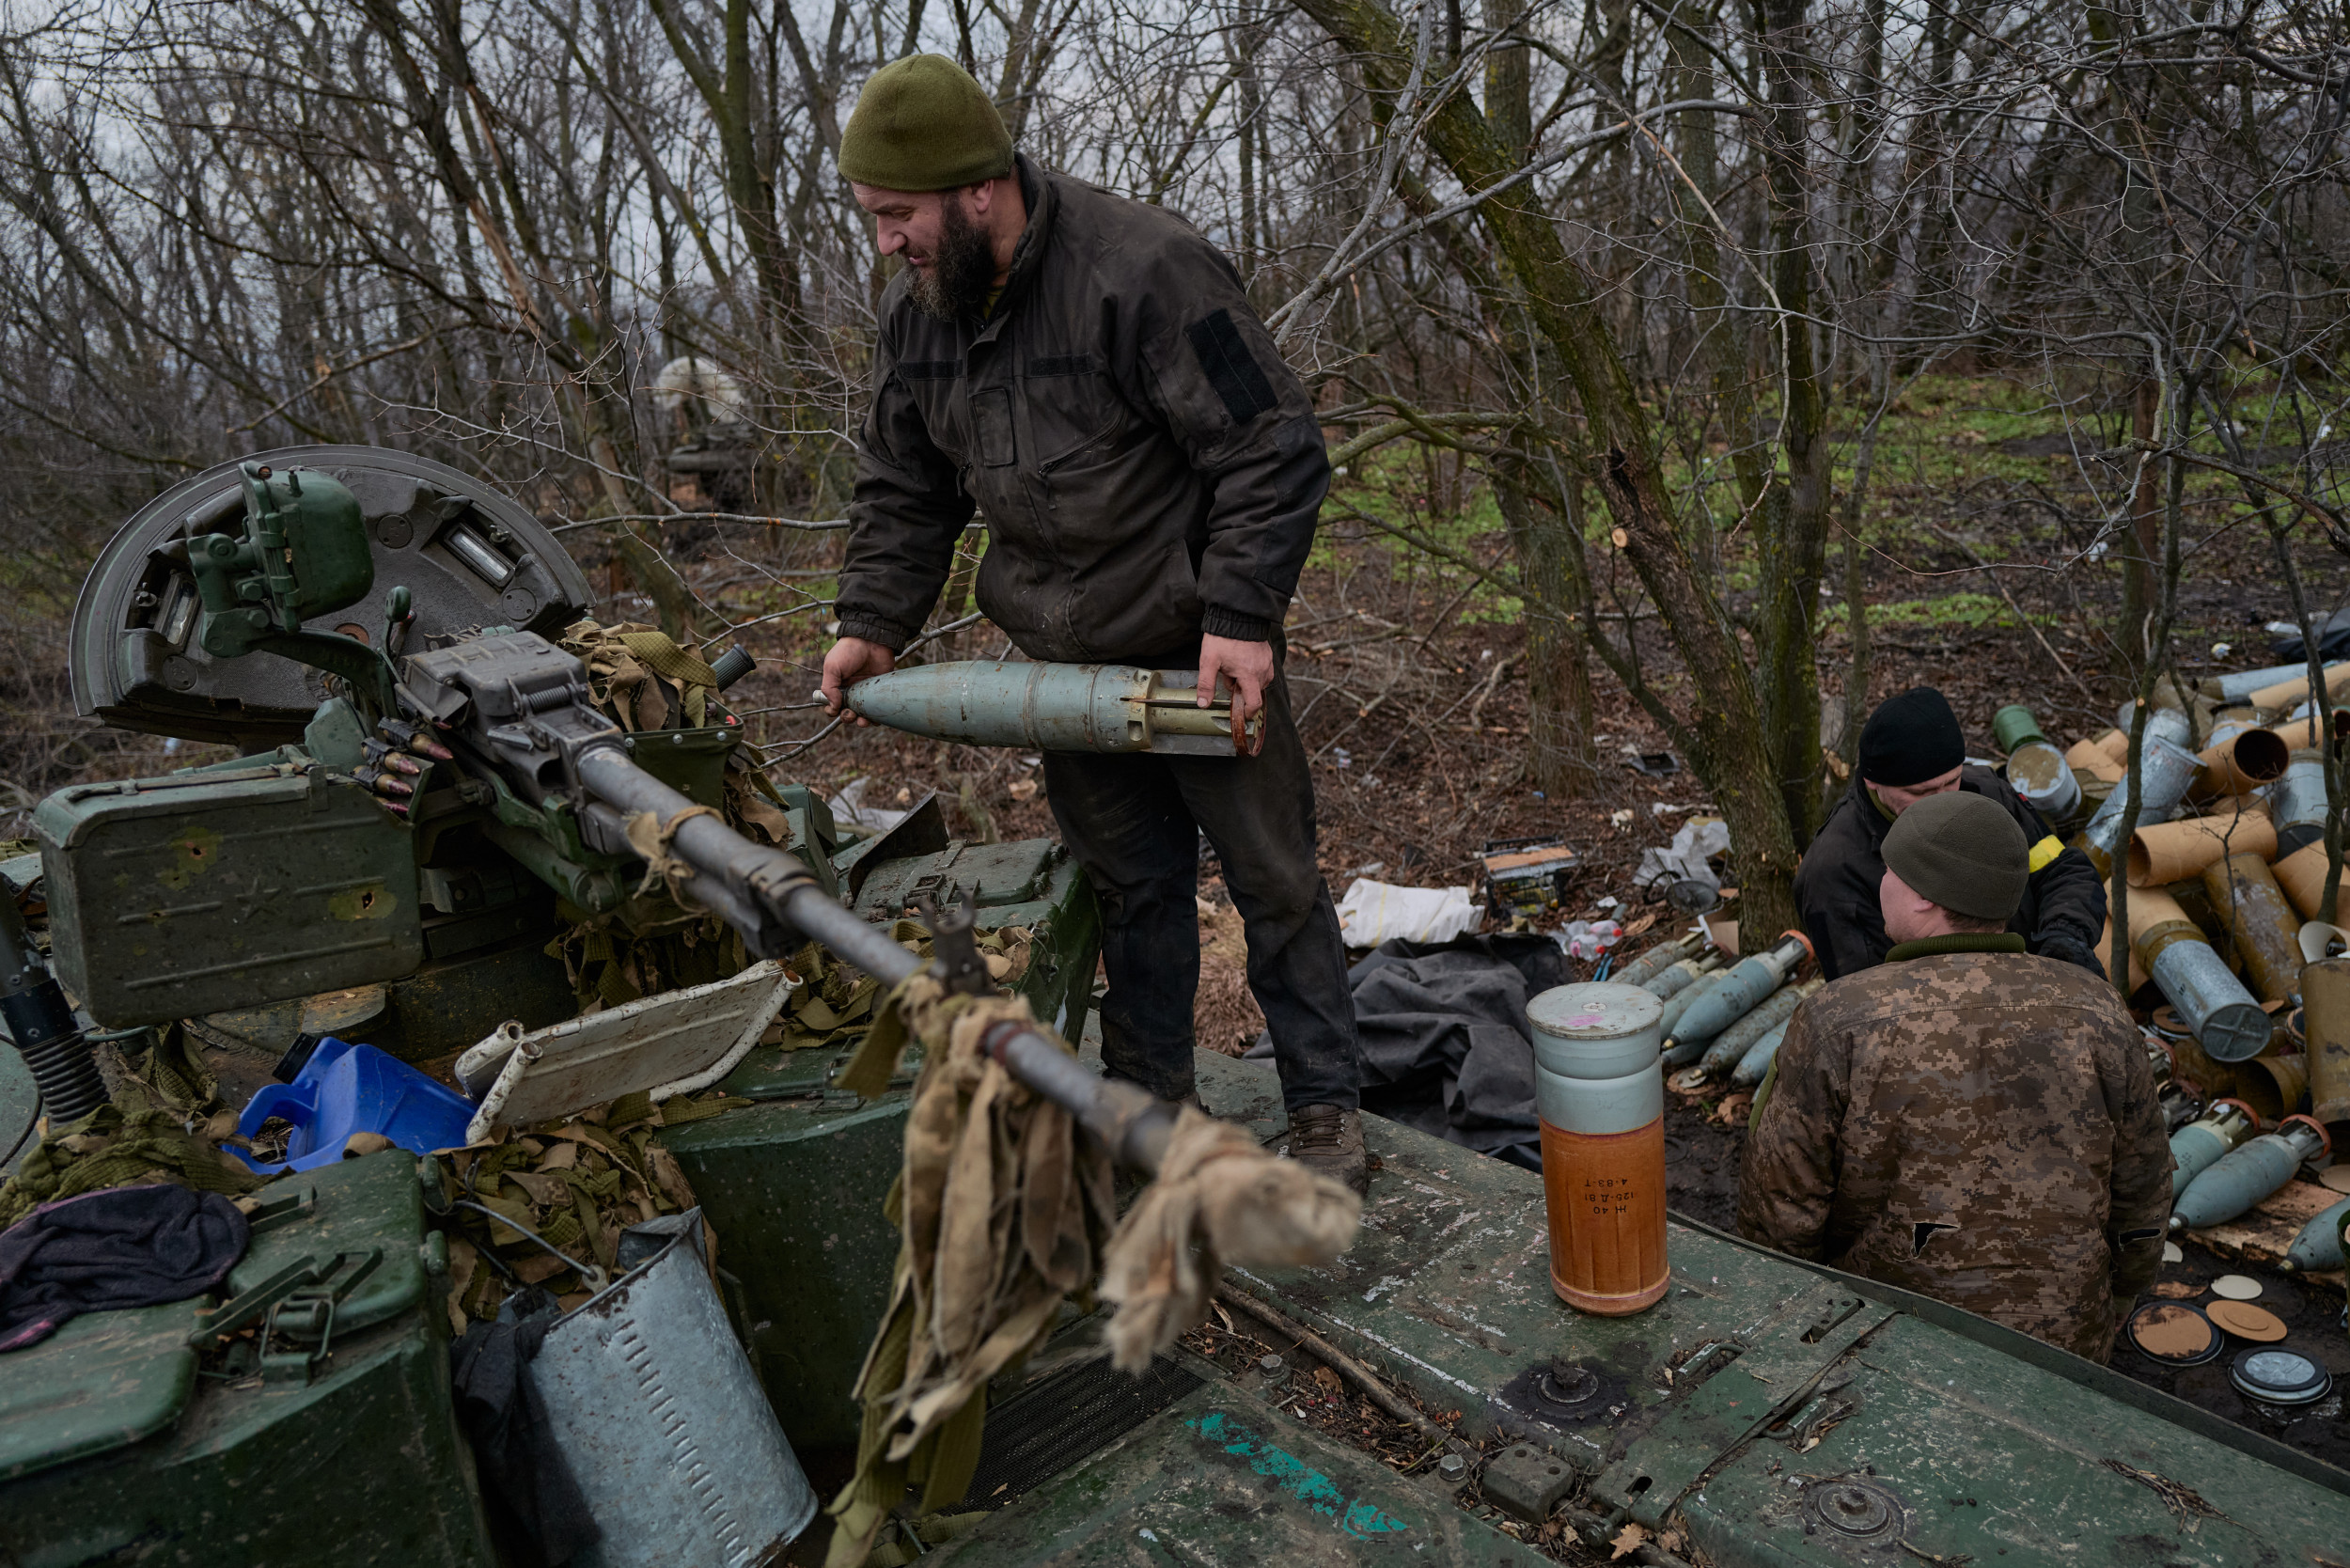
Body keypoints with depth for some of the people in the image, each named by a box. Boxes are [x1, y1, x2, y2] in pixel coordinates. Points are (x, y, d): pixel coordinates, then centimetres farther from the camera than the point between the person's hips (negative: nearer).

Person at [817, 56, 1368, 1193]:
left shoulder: (1144, 270, -21)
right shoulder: (914, 312, 2)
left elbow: (1272, 452, -20)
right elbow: (902, 491, 12)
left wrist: (1240, 615, -25)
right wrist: (874, 620, 0)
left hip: (1202, 650, -5)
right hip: (1066, 666, 6)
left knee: (1275, 880, 6)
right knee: (1131, 892, 15)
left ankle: (1325, 1108, 22)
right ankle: (1151, 1111, 30)